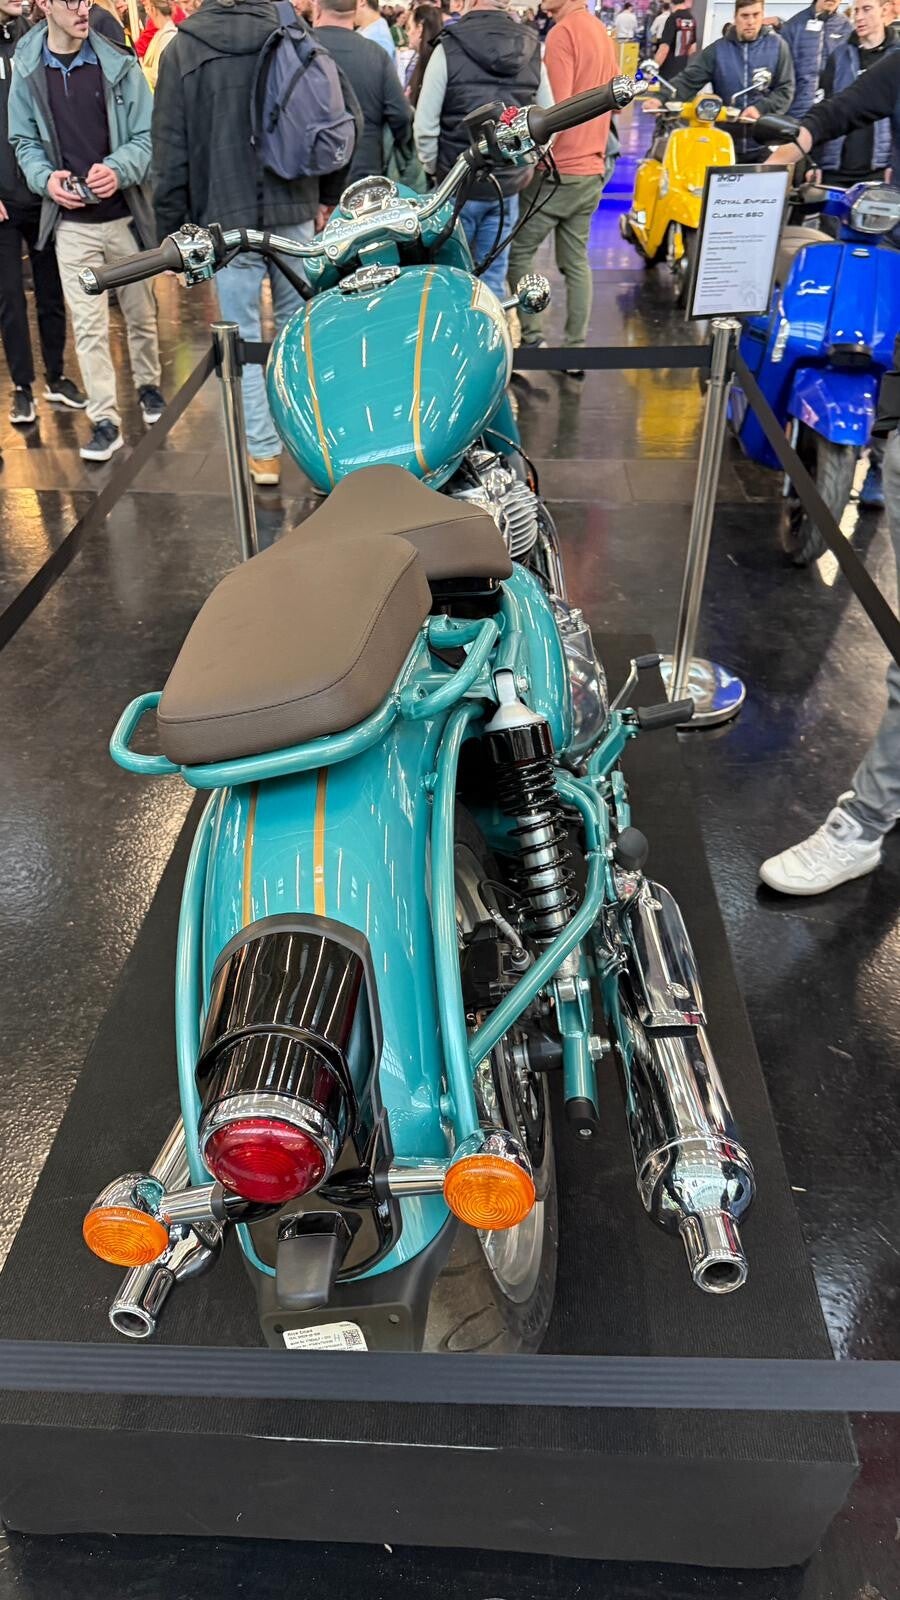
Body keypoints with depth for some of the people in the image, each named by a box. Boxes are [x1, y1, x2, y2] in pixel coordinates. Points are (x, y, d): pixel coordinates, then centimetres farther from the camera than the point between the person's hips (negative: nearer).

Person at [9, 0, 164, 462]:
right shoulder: (26, 71, 0)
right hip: (70, 221, 0)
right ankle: (105, 420, 3)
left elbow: (145, 136, -2)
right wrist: (45, 178, -13)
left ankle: (148, 385, 38)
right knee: (87, 325, -3)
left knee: (140, 312, 15)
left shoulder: (119, 65, -3)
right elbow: (24, 142, 7)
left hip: (123, 213, 0)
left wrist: (118, 169, -21)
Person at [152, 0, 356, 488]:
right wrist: (328, 195, 18)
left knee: (243, 335, 4)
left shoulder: (182, 50, -2)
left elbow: (171, 151, -2)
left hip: (227, 219, -2)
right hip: (293, 212, 2)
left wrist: (170, 232, 4)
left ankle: (263, 451, 6)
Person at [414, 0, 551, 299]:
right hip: (508, 186, 3)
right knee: (493, 277, 10)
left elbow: (425, 124, -9)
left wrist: (433, 167, 6)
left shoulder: (449, 48, -9)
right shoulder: (533, 50, 2)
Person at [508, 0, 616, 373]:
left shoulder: (563, 31, -15)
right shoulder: (602, 33, 12)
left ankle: (531, 340, 2)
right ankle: (576, 349, 12)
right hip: (591, 171, 8)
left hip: (559, 170, -8)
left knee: (518, 253, 4)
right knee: (576, 261, 11)